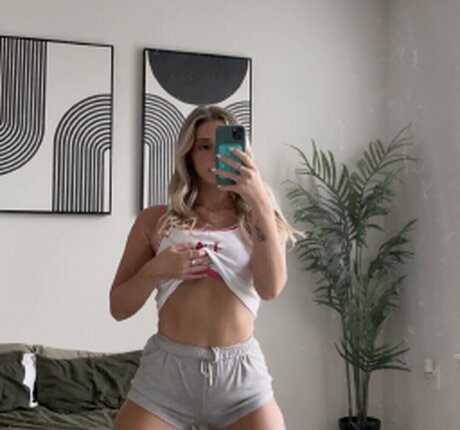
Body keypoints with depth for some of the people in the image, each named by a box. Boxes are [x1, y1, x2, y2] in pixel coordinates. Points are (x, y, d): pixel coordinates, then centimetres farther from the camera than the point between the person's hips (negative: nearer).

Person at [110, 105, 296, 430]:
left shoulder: (257, 221, 8)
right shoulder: (156, 220, 7)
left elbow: (271, 288, -12)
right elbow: (119, 308, 7)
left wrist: (260, 202, -16)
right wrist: (155, 270, -10)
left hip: (241, 372, 0)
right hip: (167, 369, 0)